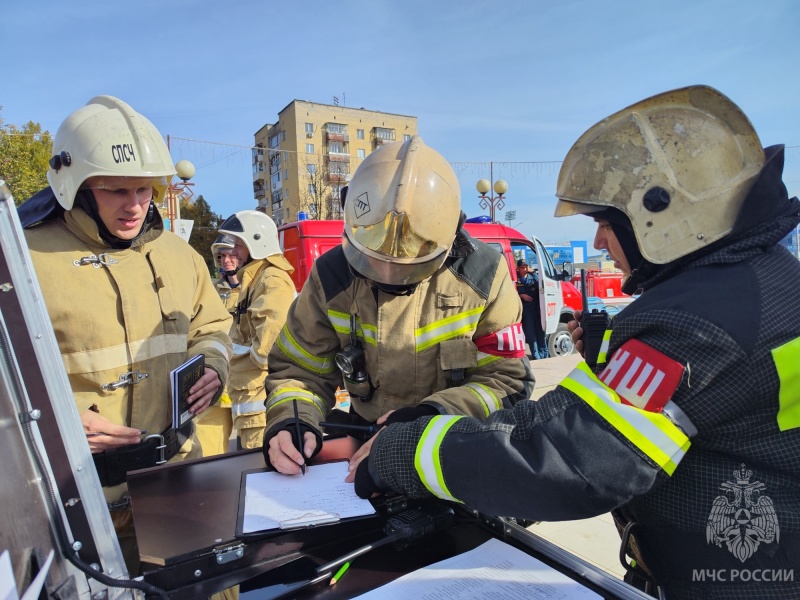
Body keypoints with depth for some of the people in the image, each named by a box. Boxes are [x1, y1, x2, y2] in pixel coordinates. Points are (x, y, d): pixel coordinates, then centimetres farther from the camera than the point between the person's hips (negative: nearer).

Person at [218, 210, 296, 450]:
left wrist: (257, 357, -13)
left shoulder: (273, 280, -16)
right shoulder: (256, 278, 17)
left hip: (261, 396, -11)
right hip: (249, 392, 11)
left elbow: (271, 334, -29)